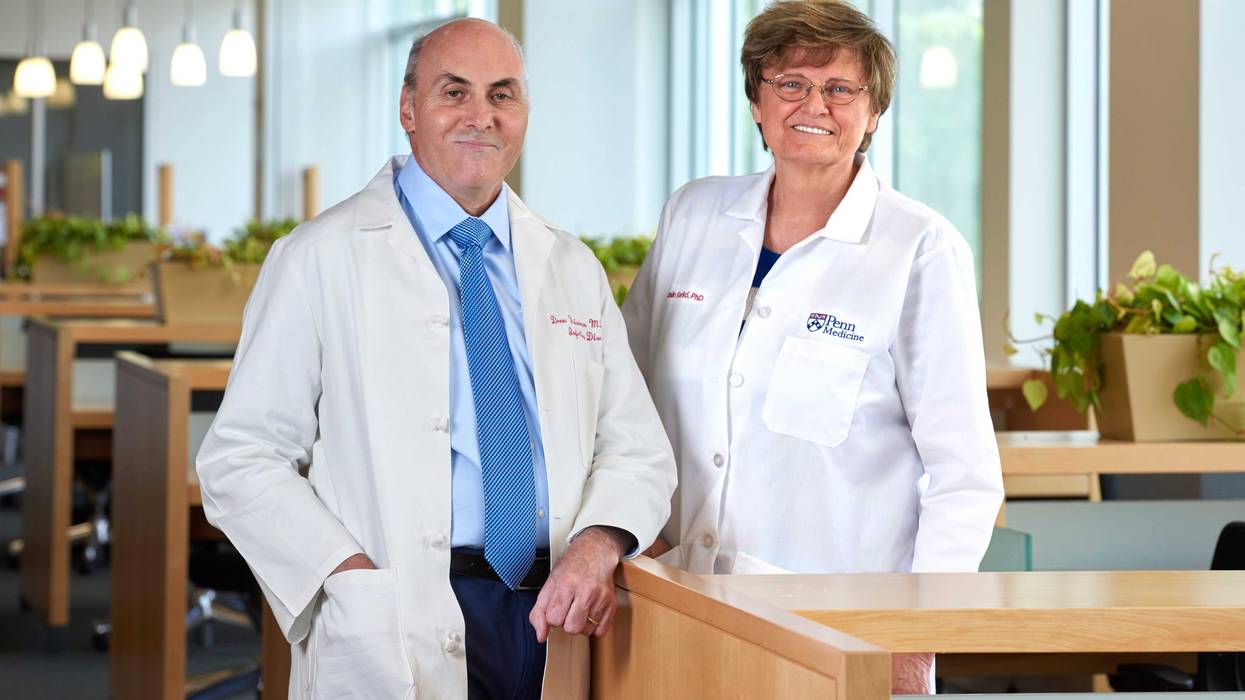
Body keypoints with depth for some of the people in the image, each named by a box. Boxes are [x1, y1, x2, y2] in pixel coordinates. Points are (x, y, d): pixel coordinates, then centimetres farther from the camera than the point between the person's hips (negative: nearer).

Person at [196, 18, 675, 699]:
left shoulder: (573, 269, 14)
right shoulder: (322, 259, 0)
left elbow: (637, 449, 12)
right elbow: (240, 462, -4)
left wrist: (598, 542, -9)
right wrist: (354, 575, -16)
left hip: (554, 622, 4)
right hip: (394, 636, -4)